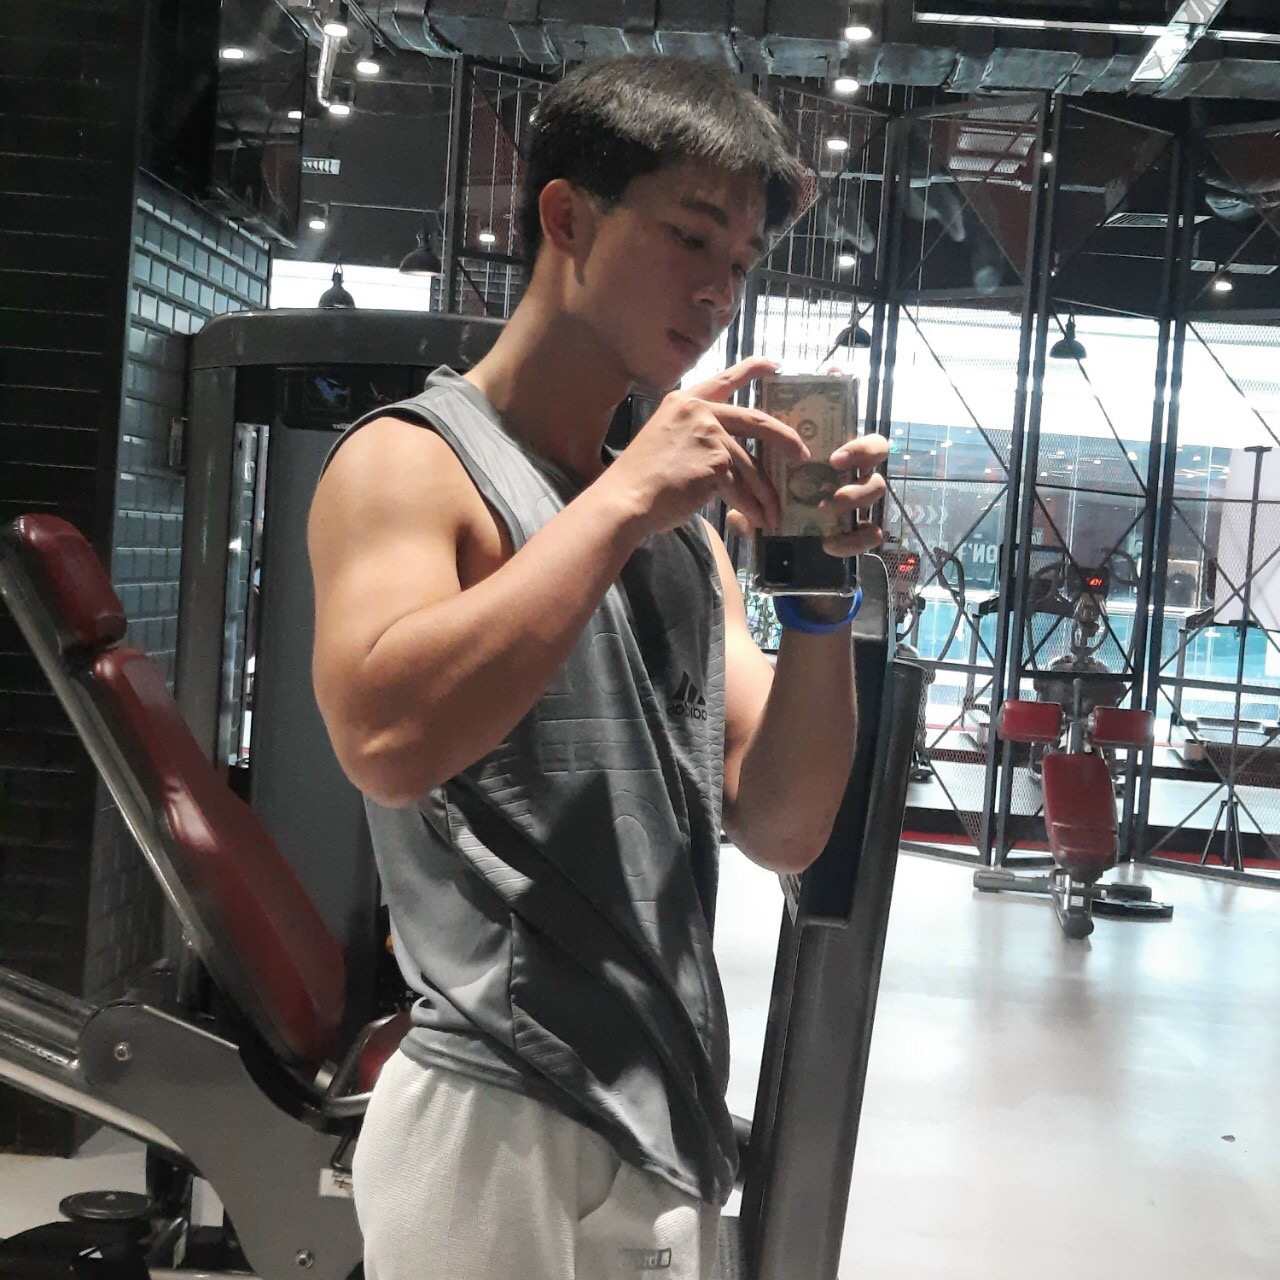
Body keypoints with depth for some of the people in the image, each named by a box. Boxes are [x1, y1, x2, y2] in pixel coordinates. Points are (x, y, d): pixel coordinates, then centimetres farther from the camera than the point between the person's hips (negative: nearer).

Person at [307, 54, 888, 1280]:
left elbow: (781, 826, 7)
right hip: (506, 1130, -7)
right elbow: (386, 740, -26)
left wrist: (823, 589, -6)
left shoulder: (681, 523, 14)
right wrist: (623, 500, -21)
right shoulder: (412, 460, -6)